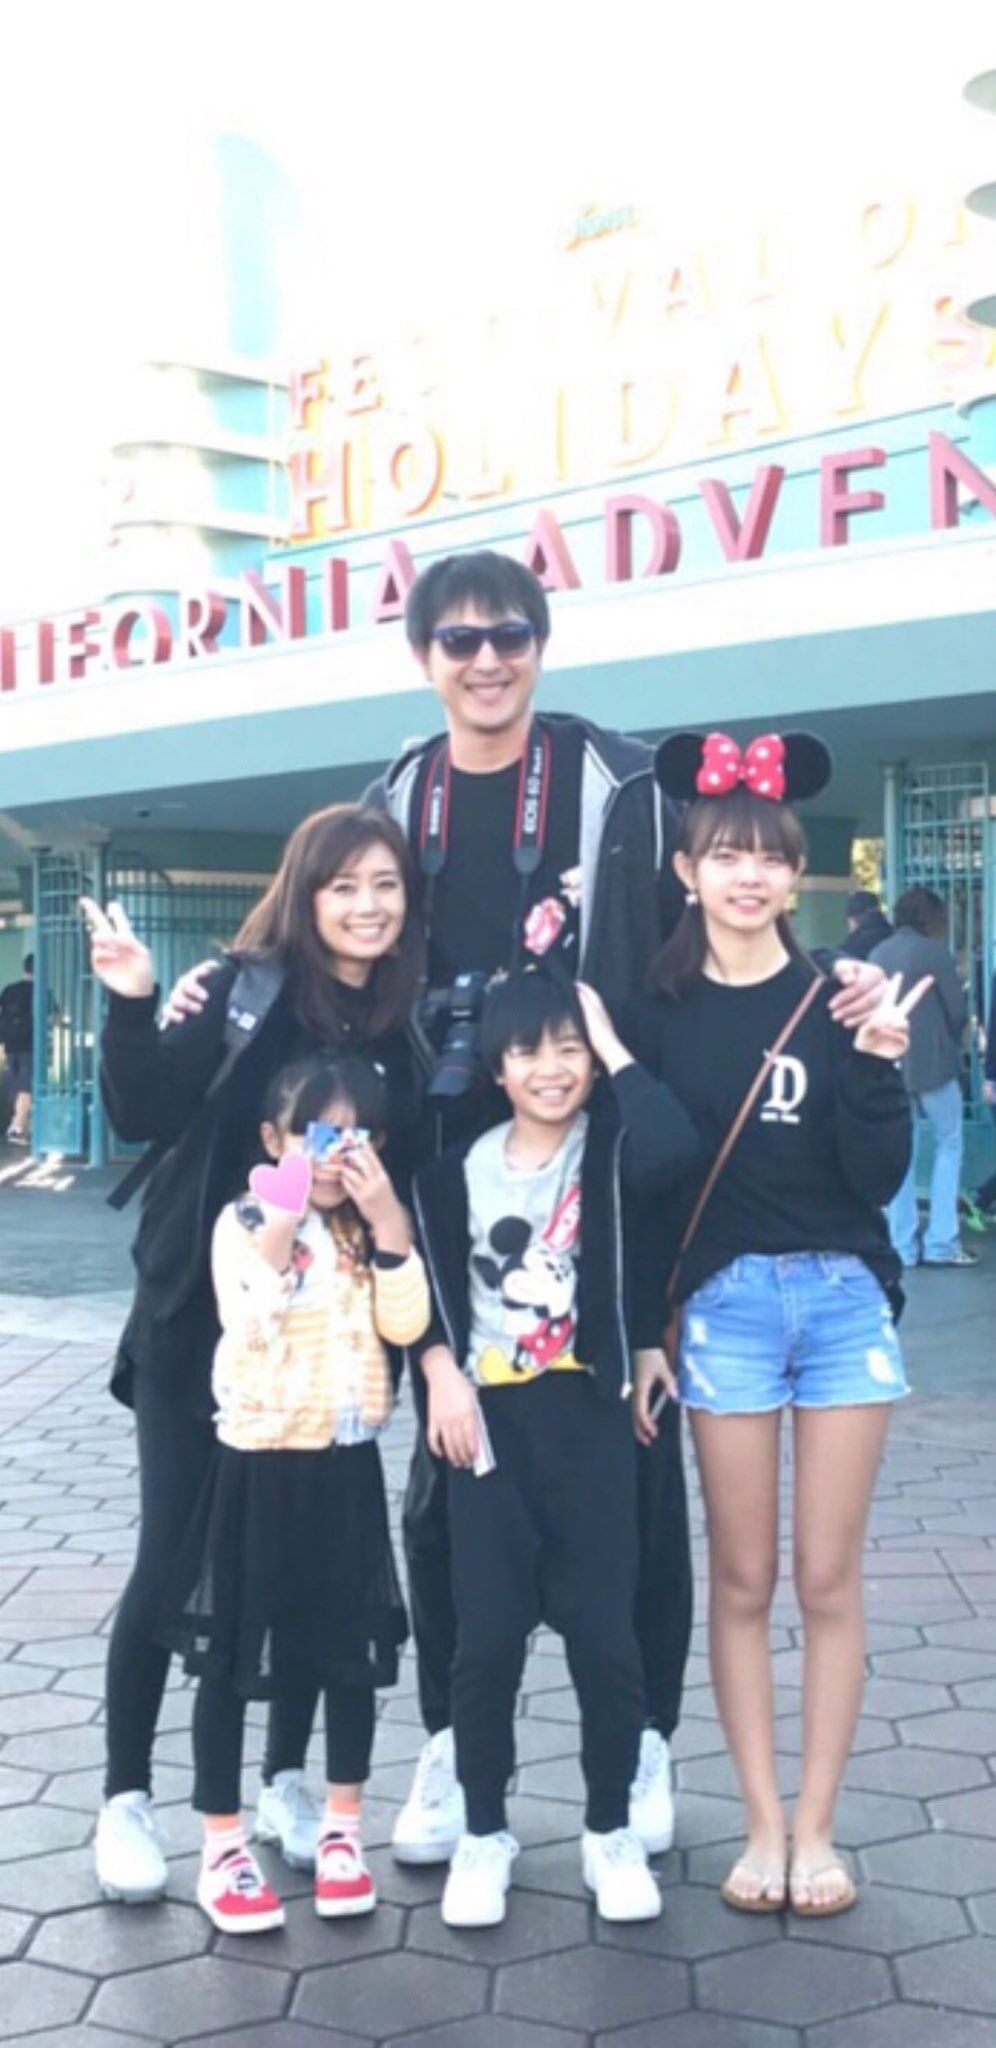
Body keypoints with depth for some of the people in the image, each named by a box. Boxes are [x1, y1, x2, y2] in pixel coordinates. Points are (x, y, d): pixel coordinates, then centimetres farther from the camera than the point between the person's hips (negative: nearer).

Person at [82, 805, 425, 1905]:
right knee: (172, 1558, 3)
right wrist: (132, 1003, -29)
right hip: (198, 1319, -3)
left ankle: (285, 1781, 28)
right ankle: (125, 1797, 18)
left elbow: (420, 1176, 4)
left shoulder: (410, 1024, 1)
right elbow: (145, 1113, -17)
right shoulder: (246, 987, -8)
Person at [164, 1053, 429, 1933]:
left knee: (352, 1654, 11)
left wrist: (389, 1224, -17)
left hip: (346, 1466, 4)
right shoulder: (244, 1222, -8)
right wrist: (280, 1230, -29)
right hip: (259, 1464, -4)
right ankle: (224, 1849, 16)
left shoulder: (375, 1226, 5)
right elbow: (249, 1325, -22)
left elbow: (405, 1325, -8)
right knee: (231, 1660, 4)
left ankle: (342, 1833, 26)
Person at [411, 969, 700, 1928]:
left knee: (604, 1634, 2)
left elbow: (677, 1144, -25)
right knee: (486, 1637, 4)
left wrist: (612, 1040, -16)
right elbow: (429, 1282, 9)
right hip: (488, 1418, 1)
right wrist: (441, 1374, -7)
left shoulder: (610, 1150, -2)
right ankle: (484, 1833, 21)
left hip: (587, 1416, -1)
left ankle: (609, 1830, 21)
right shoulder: (458, 1170, 4)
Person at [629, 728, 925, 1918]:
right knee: (743, 1579, 7)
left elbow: (880, 1175, -3)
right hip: (723, 1303, 0)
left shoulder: (838, 997, -1)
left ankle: (816, 1828, 18)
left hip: (844, 1296, 0)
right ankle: (763, 1826, 19)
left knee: (828, 1579, 6)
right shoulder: (661, 1009, -1)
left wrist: (879, 1065, -18)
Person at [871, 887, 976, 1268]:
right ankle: (941, 1241, 2)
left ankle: (902, 1246, 8)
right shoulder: (934, 952, -8)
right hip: (933, 1063, -5)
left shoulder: (877, 956, 7)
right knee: (948, 1145, 8)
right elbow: (958, 1010, -7)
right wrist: (950, 1043, 11)